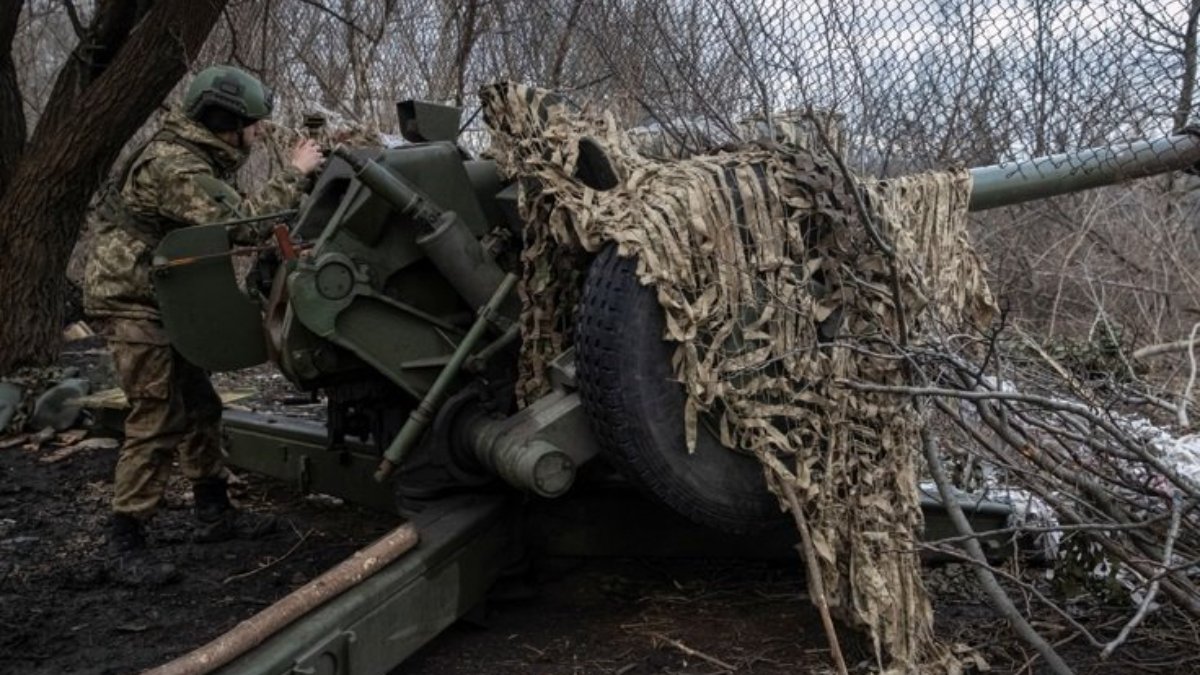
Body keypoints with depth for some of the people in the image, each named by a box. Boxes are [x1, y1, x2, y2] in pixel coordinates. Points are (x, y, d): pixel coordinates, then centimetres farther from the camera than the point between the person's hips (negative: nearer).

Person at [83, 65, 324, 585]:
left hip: (161, 300, 10)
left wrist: (294, 183, 1)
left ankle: (214, 513, 26)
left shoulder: (200, 160, 11)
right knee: (159, 421, -12)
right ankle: (124, 544, -4)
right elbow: (239, 223, -32)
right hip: (130, 300, -10)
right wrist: (295, 174, -23)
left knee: (198, 407, 14)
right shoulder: (172, 164, -22)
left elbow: (228, 220, 11)